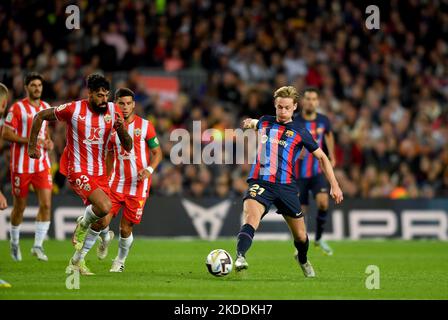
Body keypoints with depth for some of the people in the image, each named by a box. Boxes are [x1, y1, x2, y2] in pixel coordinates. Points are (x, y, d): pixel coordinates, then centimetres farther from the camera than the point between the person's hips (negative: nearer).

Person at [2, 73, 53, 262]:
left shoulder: (46, 108, 10)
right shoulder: (17, 108, -8)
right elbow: (6, 134, -11)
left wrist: (48, 141, 3)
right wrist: (29, 140, -21)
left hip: (42, 165, 4)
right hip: (21, 166, -4)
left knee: (46, 204, -10)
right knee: (19, 207, 7)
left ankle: (38, 246, -3)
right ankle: (14, 243, 29)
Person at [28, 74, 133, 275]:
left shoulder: (113, 111, -2)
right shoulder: (73, 109, -13)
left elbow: (128, 147, 0)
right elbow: (40, 116, 2)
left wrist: (121, 128, -20)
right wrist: (32, 146, 4)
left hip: (100, 171, 6)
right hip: (78, 170, -6)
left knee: (101, 219, 7)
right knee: (104, 207, -26)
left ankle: (76, 262, 24)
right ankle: (82, 224, 8)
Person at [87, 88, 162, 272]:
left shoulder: (145, 126, -3)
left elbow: (157, 153, 1)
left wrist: (149, 169, -18)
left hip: (138, 185, -2)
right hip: (116, 183, 2)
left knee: (125, 228, -1)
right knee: (100, 222, -13)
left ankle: (120, 261, 25)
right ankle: (106, 237, 24)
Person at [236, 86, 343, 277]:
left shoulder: (300, 132, 6)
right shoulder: (265, 122, 13)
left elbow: (322, 157, 13)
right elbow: (254, 123, 41)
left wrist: (334, 185, 8)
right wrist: (250, 123, 18)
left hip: (286, 187, 0)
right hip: (260, 183, 0)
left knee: (301, 236, 11)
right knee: (250, 220, -30)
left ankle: (302, 259, 44)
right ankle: (239, 258, -47)